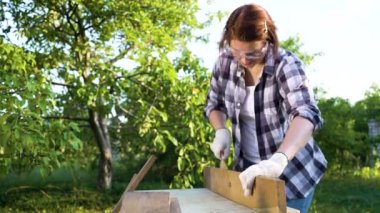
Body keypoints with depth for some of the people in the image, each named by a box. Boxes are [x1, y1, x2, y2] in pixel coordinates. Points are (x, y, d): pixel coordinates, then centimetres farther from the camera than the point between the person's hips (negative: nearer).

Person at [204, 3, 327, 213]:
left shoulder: (286, 65, -23)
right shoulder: (225, 61, -11)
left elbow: (306, 114, -40)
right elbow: (213, 104, 6)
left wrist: (277, 161, -58)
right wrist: (221, 131, -16)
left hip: (292, 170, -4)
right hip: (249, 168, 4)